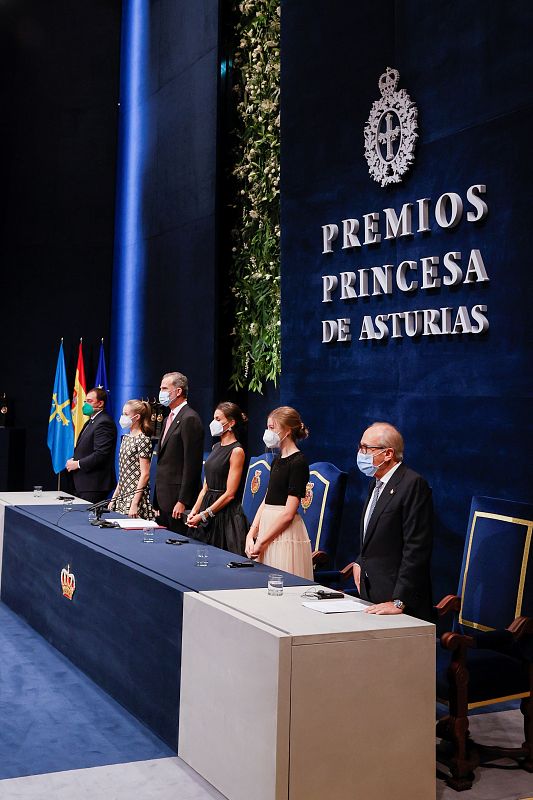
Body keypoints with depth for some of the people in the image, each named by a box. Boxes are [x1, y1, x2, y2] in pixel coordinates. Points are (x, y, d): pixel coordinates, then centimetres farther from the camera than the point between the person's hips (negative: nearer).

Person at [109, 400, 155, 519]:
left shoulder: (143, 440, -11)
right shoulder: (126, 438, 14)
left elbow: (145, 475, -14)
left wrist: (135, 504, -18)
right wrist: (114, 498, 15)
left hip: (135, 497, -8)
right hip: (121, 498, 8)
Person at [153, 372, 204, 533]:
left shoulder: (190, 419, -13)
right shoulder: (169, 419, 18)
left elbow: (192, 464, -18)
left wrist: (183, 501, -20)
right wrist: (157, 503, 18)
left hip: (178, 497, -9)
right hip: (164, 498, 9)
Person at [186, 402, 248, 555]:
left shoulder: (236, 451, -12)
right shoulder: (216, 447, 12)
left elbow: (230, 494, -15)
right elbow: (206, 486, 13)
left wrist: (203, 515, -14)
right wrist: (194, 511, 1)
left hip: (226, 514, -8)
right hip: (207, 505, 8)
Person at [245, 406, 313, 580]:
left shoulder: (298, 462, -12)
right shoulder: (277, 460, 15)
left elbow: (288, 513, -17)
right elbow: (266, 501, 13)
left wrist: (261, 542, -14)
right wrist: (251, 536, 2)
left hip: (285, 532, -8)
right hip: (268, 525, 8)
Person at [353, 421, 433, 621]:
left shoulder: (413, 484, -16)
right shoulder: (377, 482, 12)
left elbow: (416, 548, -20)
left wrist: (399, 602, -21)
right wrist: (360, 562, 10)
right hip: (371, 591, 8)